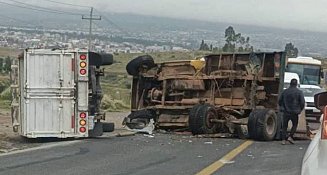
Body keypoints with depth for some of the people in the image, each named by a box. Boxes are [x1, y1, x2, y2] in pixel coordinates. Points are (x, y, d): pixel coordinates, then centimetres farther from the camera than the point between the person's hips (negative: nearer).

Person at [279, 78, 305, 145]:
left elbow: (280, 101, 9)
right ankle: (290, 137, 2)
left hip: (286, 112, 2)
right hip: (294, 112, -2)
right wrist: (300, 110, 8)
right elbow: (302, 102, -8)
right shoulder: (299, 92, -6)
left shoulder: (285, 91, 2)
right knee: (294, 125, 17)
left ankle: (283, 140, 3)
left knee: (284, 126, 10)